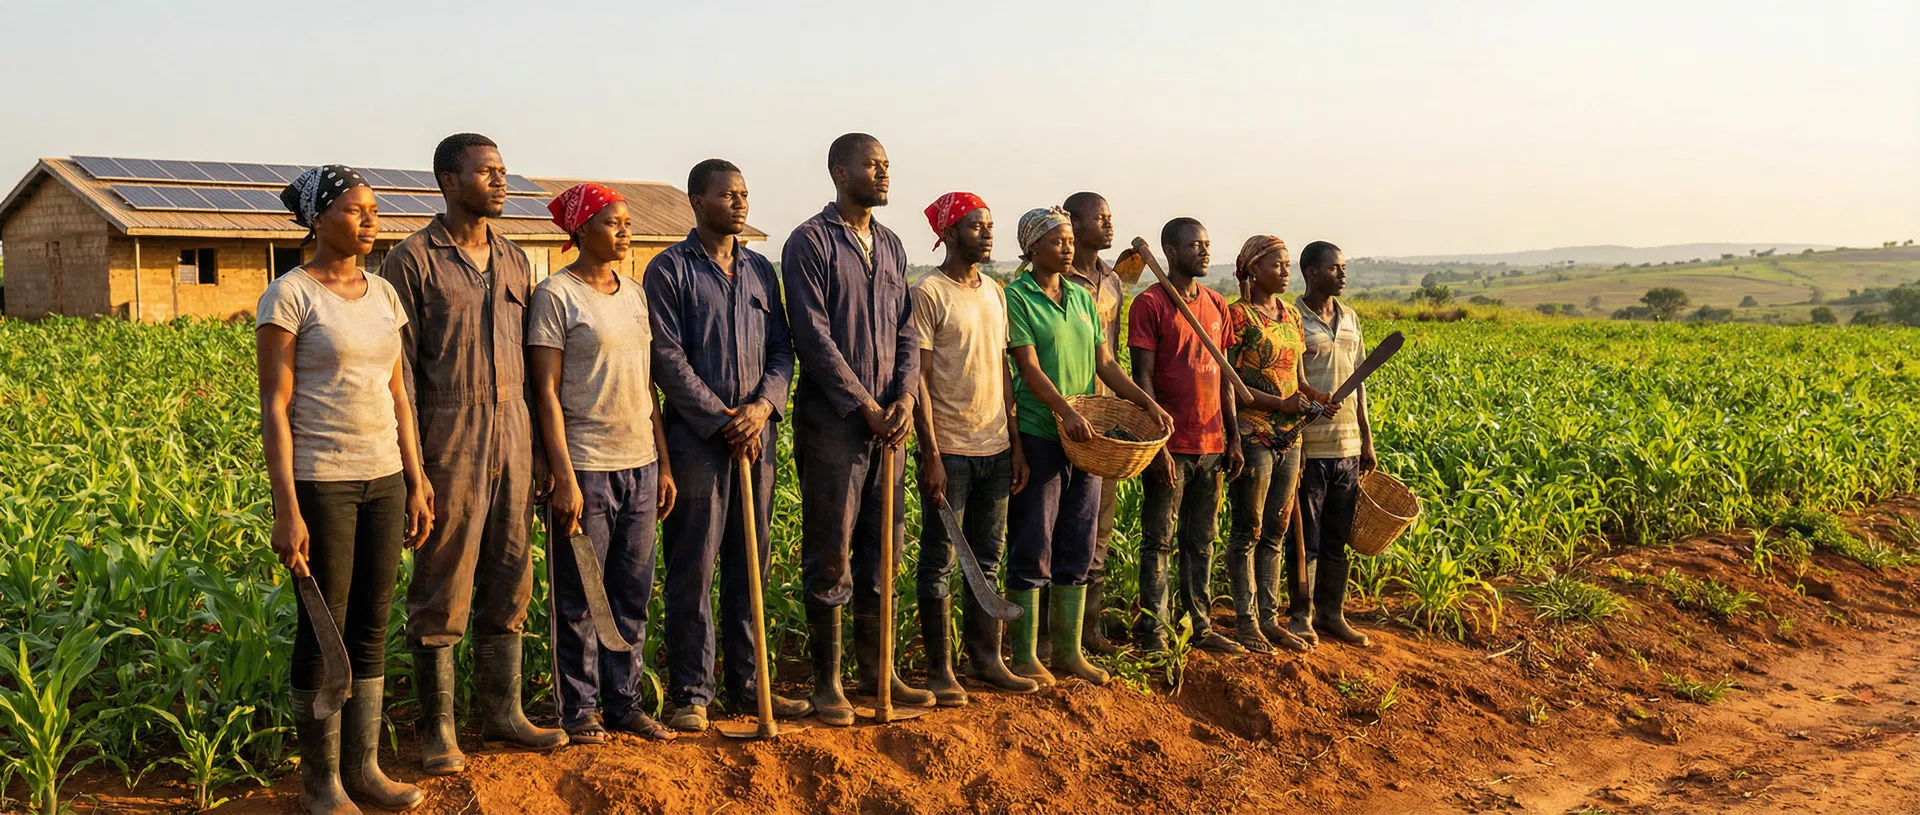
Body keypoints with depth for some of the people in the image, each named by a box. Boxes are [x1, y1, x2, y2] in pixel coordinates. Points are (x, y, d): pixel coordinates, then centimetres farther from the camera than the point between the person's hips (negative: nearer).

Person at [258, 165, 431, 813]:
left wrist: (417, 484, 12)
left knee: (371, 626, 10)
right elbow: (274, 407, -11)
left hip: (384, 478, 6)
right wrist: (286, 510, -16)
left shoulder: (383, 294, 10)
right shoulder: (289, 294, -8)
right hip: (320, 481, -6)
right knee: (324, 630, 3)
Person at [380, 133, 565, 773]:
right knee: (441, 590, 2)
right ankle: (438, 730, 12)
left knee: (508, 582, 10)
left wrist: (542, 450, 14)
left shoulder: (515, 262, 14)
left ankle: (502, 713, 22)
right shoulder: (413, 260, -4)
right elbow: (399, 367, -7)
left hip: (512, 437, 6)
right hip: (449, 441, -5)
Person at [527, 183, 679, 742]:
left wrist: (664, 464, 12)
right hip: (585, 467, -6)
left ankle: (624, 701, 23)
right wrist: (564, 480, -15)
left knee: (632, 593, 11)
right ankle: (579, 710, 16)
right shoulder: (556, 295, -7)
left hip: (640, 465, 6)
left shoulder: (635, 293, 12)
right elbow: (547, 392, -10)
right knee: (579, 598, 4)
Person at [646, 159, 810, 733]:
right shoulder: (670, 269, -2)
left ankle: (747, 684, 20)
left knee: (751, 564, 10)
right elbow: (667, 357, -9)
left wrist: (762, 406, -7)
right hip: (696, 437, -5)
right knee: (692, 570, -1)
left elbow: (782, 348, 11)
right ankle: (690, 694, 9)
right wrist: (722, 420, -12)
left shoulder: (760, 270, 14)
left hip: (756, 434, 5)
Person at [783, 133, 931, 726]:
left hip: (887, 422, 6)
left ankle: (876, 668, 23)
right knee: (830, 554, -1)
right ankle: (826, 682, 9)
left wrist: (904, 397, -4)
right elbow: (814, 337, -13)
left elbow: (906, 331, 13)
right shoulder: (810, 242, -6)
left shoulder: (891, 246, 15)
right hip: (831, 420, -6)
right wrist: (867, 408, -13)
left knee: (883, 550, 11)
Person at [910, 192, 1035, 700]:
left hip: (995, 448, 7)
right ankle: (939, 670, 10)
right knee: (940, 562, 1)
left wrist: (1016, 443, 11)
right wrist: (931, 455, -15)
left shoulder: (995, 293, 13)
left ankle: (986, 659, 22)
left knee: (988, 558, 12)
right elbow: (919, 380, -12)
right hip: (949, 449, -7)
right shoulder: (928, 294, -9)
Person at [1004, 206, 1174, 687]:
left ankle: (1069, 650, 20)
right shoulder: (1017, 297, -6)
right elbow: (1029, 367, -15)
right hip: (1038, 435, -6)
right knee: (1032, 548, -2)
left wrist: (1148, 402, 2)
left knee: (1077, 548, 10)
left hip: (1085, 436, 7)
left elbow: (1104, 364, 14)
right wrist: (1065, 410, -29)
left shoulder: (1081, 298, 14)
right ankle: (1024, 657, 7)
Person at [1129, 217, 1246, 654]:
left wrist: (1233, 439, 11)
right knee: (1158, 541, 1)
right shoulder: (1150, 303, -7)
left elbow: (1223, 376, 15)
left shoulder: (1217, 305, 13)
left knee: (1201, 541, 13)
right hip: (1170, 446, -6)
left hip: (1210, 445, 6)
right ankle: (1152, 630, 8)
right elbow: (1142, 377, -11)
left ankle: (1200, 626, 21)